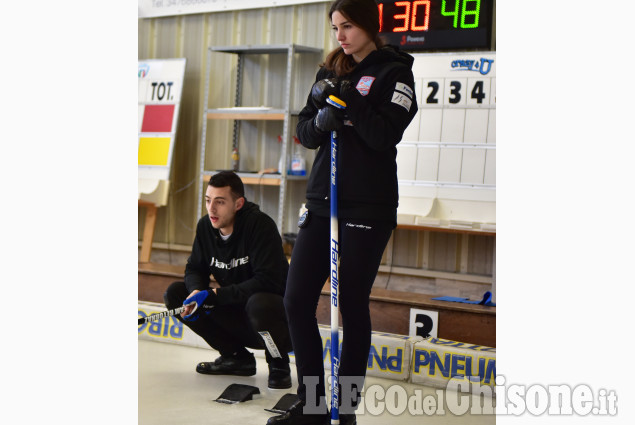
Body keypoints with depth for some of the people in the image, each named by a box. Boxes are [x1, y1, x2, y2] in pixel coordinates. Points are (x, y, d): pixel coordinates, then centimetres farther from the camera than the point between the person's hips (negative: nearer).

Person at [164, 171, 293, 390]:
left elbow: (267, 281, -30)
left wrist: (215, 295, -29)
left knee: (259, 304, -41)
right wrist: (197, 291, -16)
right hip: (237, 315, 7)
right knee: (175, 293, -4)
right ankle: (236, 357, 6)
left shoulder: (260, 224, -23)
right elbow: (194, 269, 9)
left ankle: (279, 366, -8)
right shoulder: (206, 226, -3)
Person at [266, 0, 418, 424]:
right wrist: (321, 121, -11)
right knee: (297, 301, 2)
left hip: (368, 207, -6)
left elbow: (386, 137, -14)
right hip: (323, 200, 6)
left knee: (353, 307, 0)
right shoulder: (332, 69, 14)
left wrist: (351, 101, -21)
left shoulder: (394, 72, -4)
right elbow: (305, 133, 10)